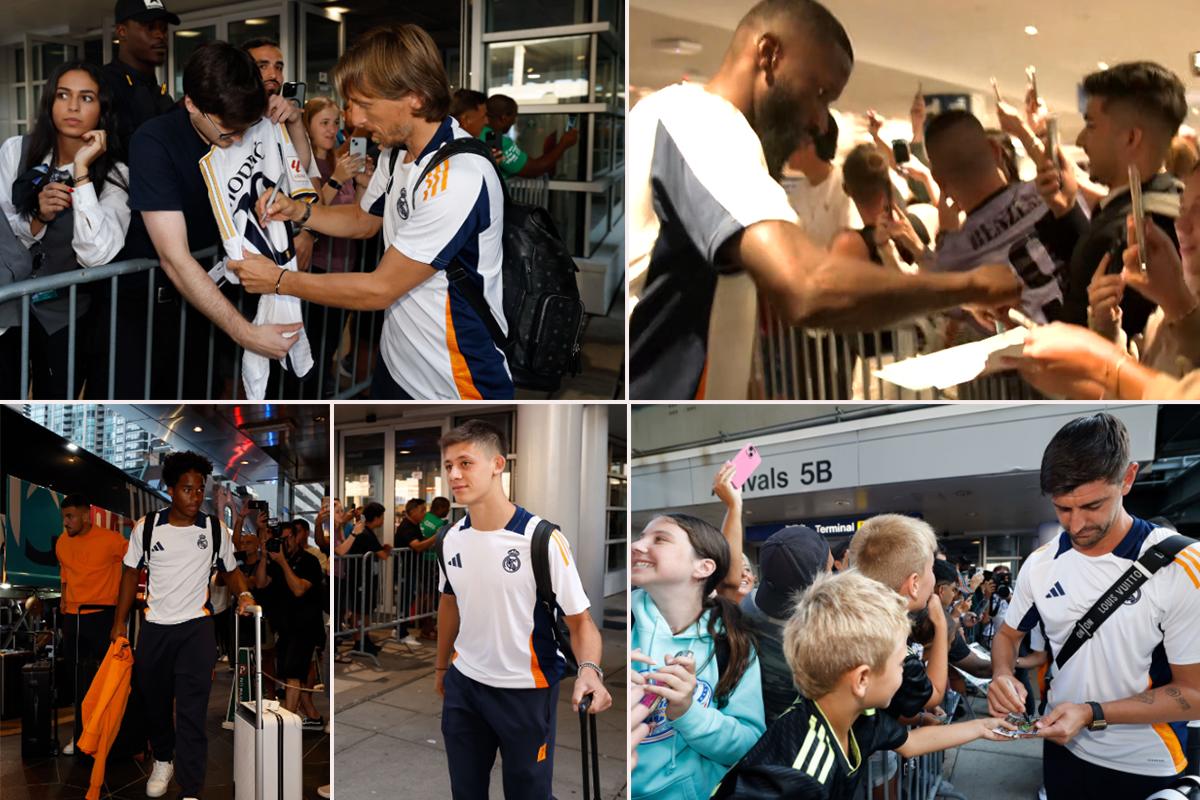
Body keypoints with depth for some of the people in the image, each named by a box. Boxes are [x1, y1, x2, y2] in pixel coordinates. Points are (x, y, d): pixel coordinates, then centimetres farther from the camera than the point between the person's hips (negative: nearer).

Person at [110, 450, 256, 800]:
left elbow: (230, 570, 9)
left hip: (196, 627, -2)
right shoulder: (146, 527, -3)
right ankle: (163, 759, 45)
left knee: (192, 712, -8)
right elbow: (132, 573, 6)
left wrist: (244, 593, -12)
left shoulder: (216, 530, -3)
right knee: (154, 701, 18)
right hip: (155, 627, 2)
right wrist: (119, 623, 5)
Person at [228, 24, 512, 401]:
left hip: (454, 384, -8)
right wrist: (298, 211, 4)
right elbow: (365, 220, 22)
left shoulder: (458, 178, -27)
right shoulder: (396, 150, 2)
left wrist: (279, 281, -12)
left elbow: (379, 290, -22)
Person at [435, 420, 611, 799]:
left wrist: (589, 669, -35)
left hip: (525, 691, -5)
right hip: (463, 685, 5)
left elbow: (579, 619, -17)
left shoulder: (542, 538, -20)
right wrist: (441, 666, 22)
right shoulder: (450, 539, -2)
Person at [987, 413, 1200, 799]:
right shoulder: (1039, 564, -6)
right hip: (1063, 749, 4)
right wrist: (1002, 675, -14)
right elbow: (1008, 634, 8)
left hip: (1144, 765, -3)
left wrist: (1092, 714, -26)